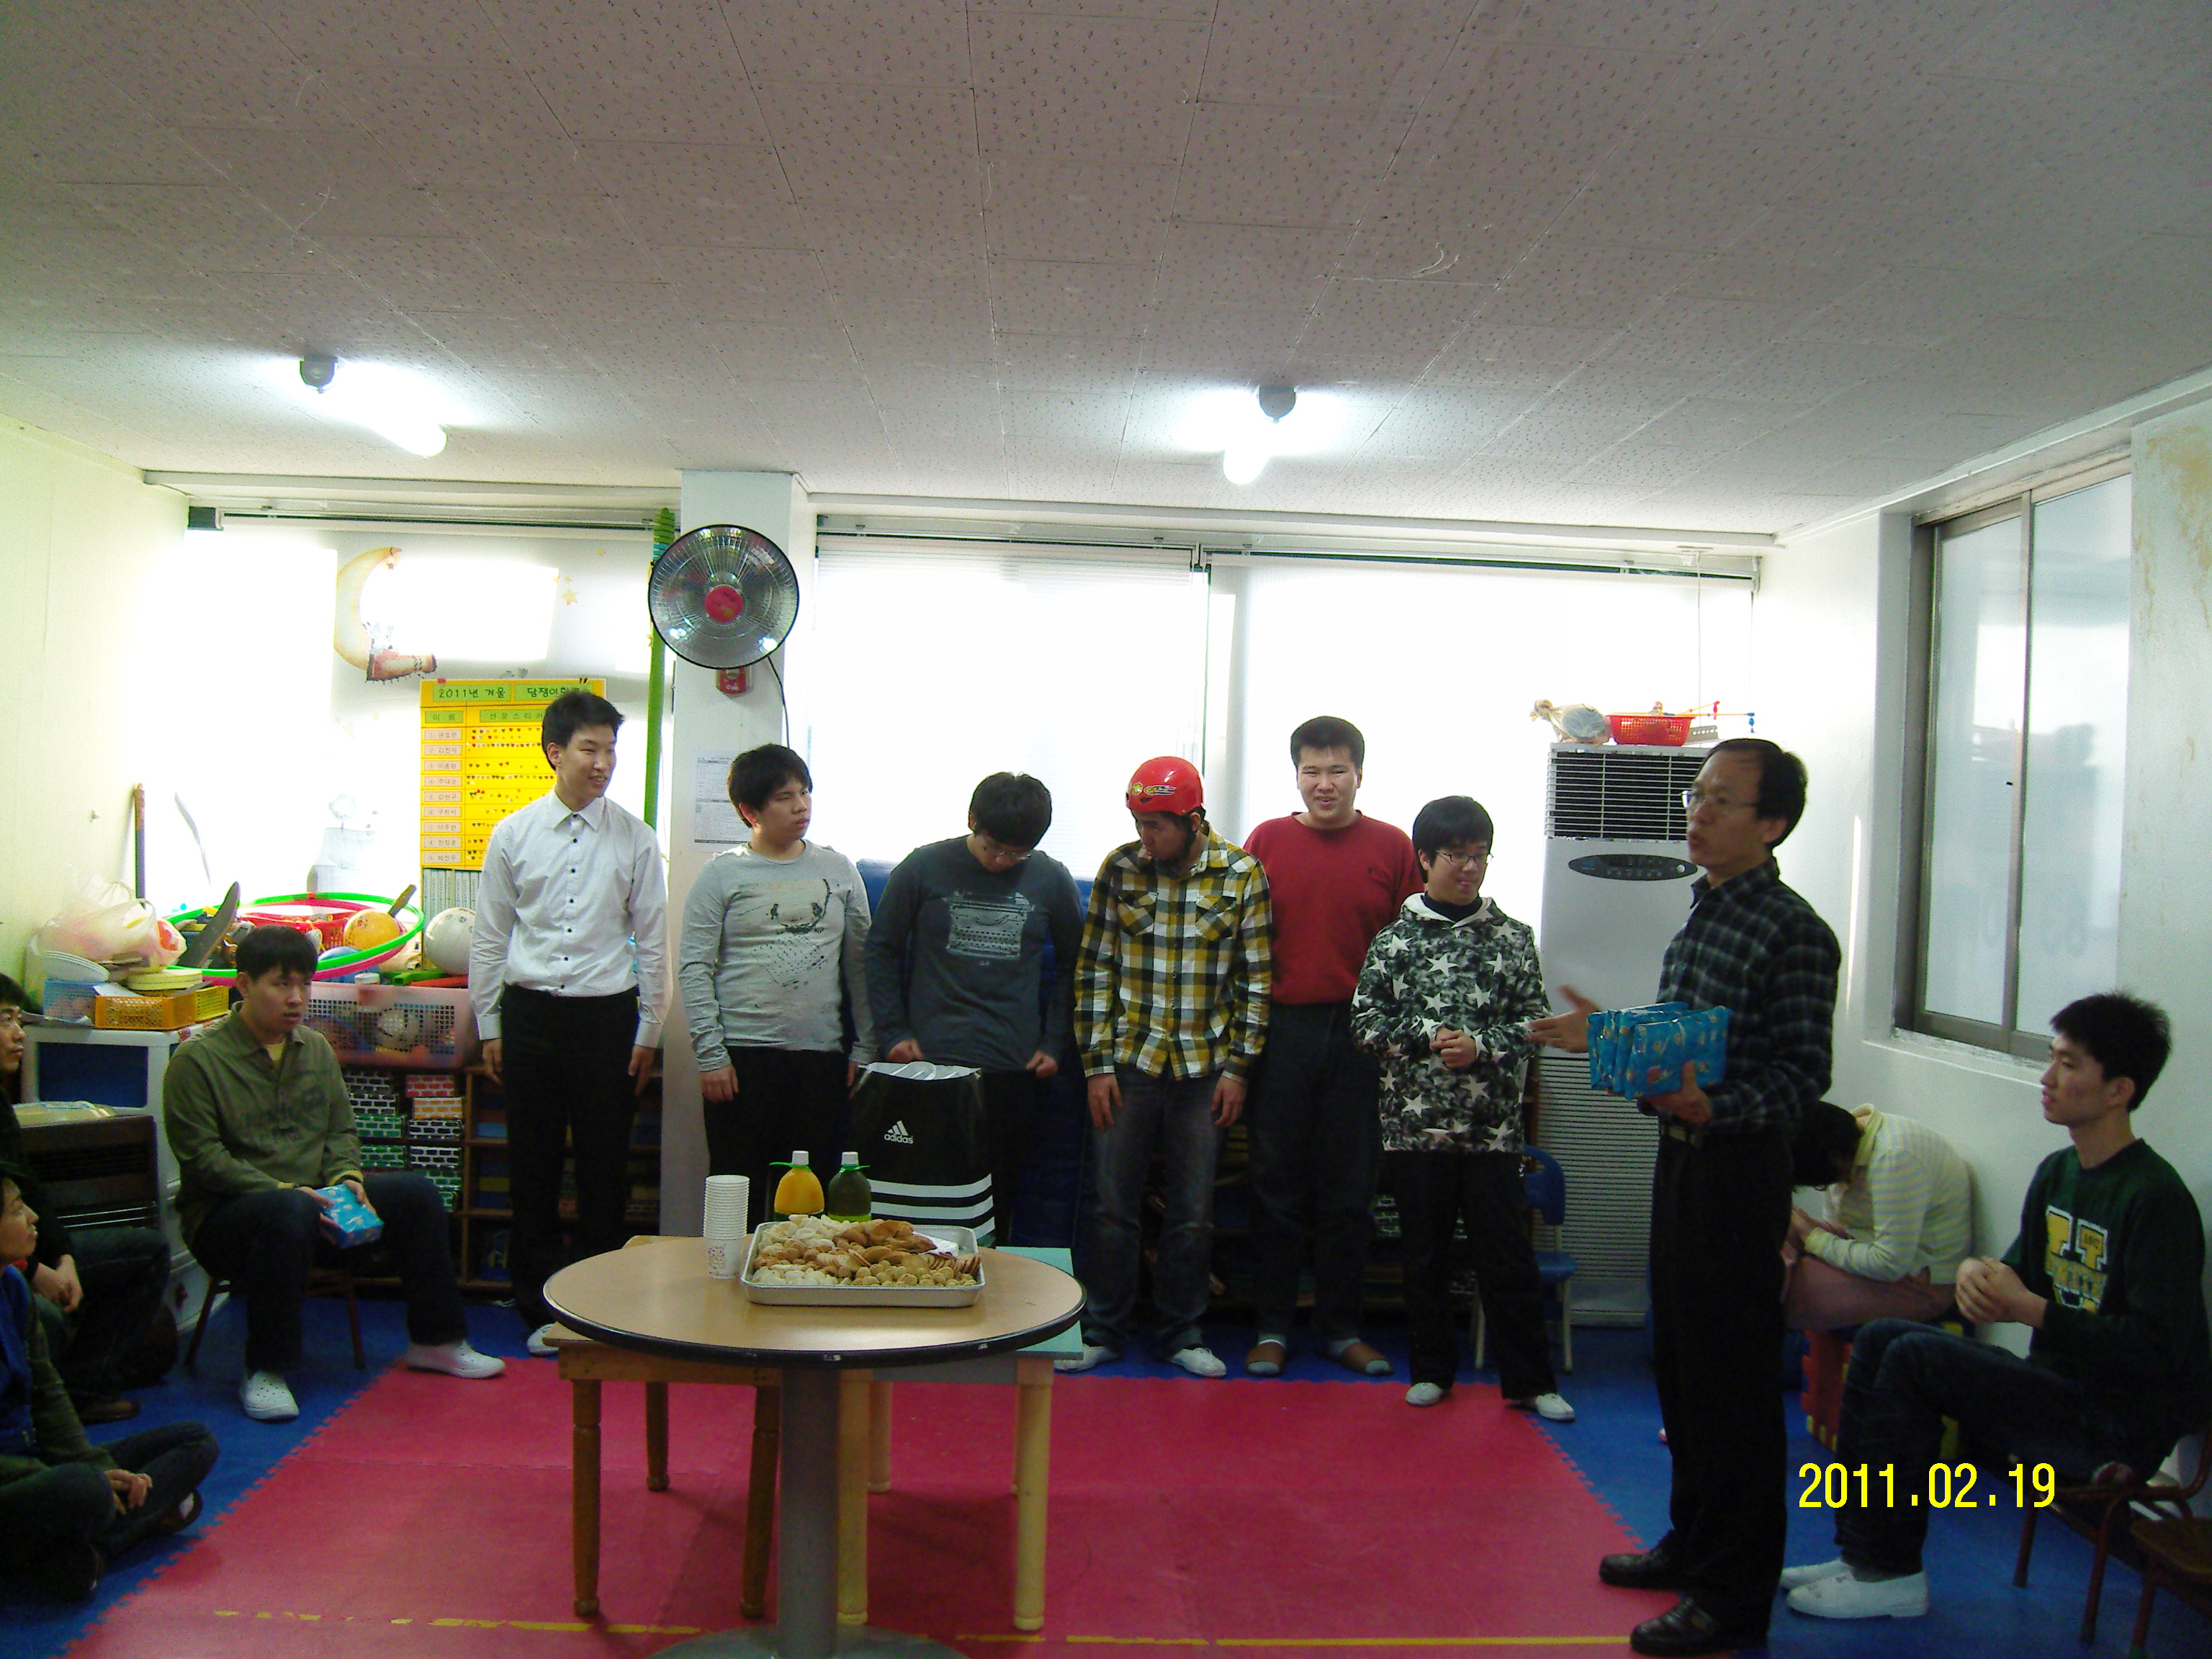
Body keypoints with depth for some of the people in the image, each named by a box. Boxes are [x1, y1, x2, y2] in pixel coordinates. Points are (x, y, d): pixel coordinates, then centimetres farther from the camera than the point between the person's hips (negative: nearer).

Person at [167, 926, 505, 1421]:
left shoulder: (316, 1048, 12)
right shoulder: (197, 1060, -8)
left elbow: (341, 1130, 15)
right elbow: (202, 1157, -15)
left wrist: (346, 1178, -7)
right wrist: (284, 1191, -24)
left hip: (313, 1202, 6)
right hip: (223, 1214, -6)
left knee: (416, 1191, -10)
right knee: (289, 1212, -39)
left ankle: (436, 1341, 1)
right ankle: (265, 1373, -29)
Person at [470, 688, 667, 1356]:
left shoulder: (634, 840, 0)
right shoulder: (513, 835, 3)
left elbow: (653, 941, 3)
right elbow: (489, 937, 8)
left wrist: (648, 1031, 1)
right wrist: (489, 1027, 6)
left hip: (607, 1014, -1)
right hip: (530, 1013, 1)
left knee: (605, 1168, 5)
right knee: (533, 1166, 7)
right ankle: (541, 1307, 21)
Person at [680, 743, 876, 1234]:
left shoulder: (839, 870, 10)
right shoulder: (722, 874, 2)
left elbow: (860, 963, 11)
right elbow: (694, 968, -1)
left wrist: (865, 1049, 6)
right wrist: (710, 1054, -8)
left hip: (822, 1056, 2)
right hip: (741, 1057, -2)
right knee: (737, 1196, 3)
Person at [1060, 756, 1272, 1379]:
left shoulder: (1242, 874, -4)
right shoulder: (1120, 869, -1)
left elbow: (1256, 979, 0)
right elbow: (1094, 971, 2)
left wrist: (1237, 1068, -3)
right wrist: (1097, 1064, -2)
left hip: (1205, 1071, 0)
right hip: (1128, 1065, 1)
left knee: (1193, 1214, 8)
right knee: (1113, 1206, 7)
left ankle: (1181, 1334, 24)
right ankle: (1103, 1332, 22)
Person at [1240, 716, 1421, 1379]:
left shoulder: (1392, 846, 3)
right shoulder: (1267, 840, 4)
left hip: (1360, 1033, 0)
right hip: (1281, 1030, 0)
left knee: (1350, 1189, 8)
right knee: (1278, 1183, 7)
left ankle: (1341, 1327, 22)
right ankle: (1271, 1328, 18)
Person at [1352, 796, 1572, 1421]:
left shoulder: (1512, 938, 5)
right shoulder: (1394, 938, 2)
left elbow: (1533, 1022, 3)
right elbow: (1365, 1019, -1)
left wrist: (1481, 1048, -13)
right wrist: (1428, 1037, -13)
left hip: (1491, 1126, 0)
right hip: (1414, 1121, 0)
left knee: (1508, 1255, 3)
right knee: (1425, 1254, 10)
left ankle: (1530, 1381, 13)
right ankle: (1432, 1369, 24)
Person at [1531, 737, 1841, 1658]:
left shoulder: (1793, 933, -15)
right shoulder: (1702, 912, 12)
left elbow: (1802, 1073, -19)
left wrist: (1711, 1106, -32)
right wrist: (1605, 1039, 10)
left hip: (1740, 1168, -9)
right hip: (1682, 1158, 9)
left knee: (1732, 1378, 0)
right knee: (1679, 1362, 19)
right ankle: (1694, 1540, 36)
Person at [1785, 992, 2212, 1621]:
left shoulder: (2155, 1198, -18)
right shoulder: (2058, 1172, 9)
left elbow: (2160, 1348, -23)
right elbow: (2022, 1274, 15)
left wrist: (2028, 1309, -25)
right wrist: (1980, 1275, -9)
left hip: (2121, 1427, -9)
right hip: (2061, 1387, 9)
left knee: (1913, 1358, -20)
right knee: (1881, 1338, -1)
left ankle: (1891, 1574, -8)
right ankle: (1863, 1551, 0)